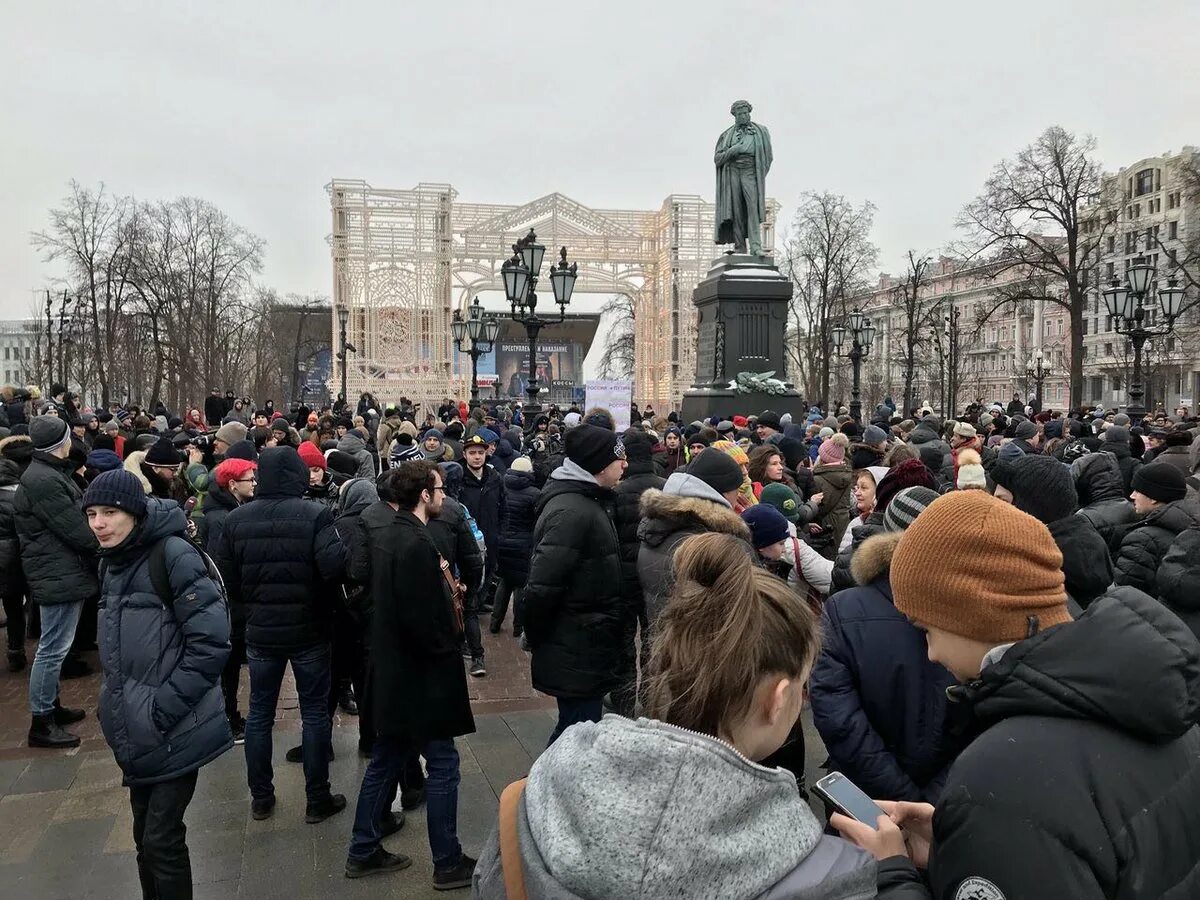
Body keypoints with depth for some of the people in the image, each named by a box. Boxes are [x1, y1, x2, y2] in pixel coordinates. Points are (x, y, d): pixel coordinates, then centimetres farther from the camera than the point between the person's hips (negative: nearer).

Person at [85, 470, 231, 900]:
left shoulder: (175, 555, -16)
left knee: (162, 840, -1)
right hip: (136, 732, 8)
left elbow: (211, 640, -20)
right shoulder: (112, 562, 9)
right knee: (145, 836, 17)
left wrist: (166, 705, -19)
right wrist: (116, 702, 13)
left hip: (174, 732, -7)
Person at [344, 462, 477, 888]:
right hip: (420, 673, -9)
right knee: (442, 764, 3)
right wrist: (446, 652, -10)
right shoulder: (415, 543, -23)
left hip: (391, 666, 9)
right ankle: (448, 863, 15)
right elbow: (420, 618, -26)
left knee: (386, 759, 19)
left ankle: (363, 852, 30)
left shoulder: (385, 531, 5)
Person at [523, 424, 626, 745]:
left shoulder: (587, 502, 10)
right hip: (576, 655, -10)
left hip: (585, 649, 10)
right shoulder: (571, 512, -23)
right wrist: (537, 639, -13)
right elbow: (542, 586, -27)